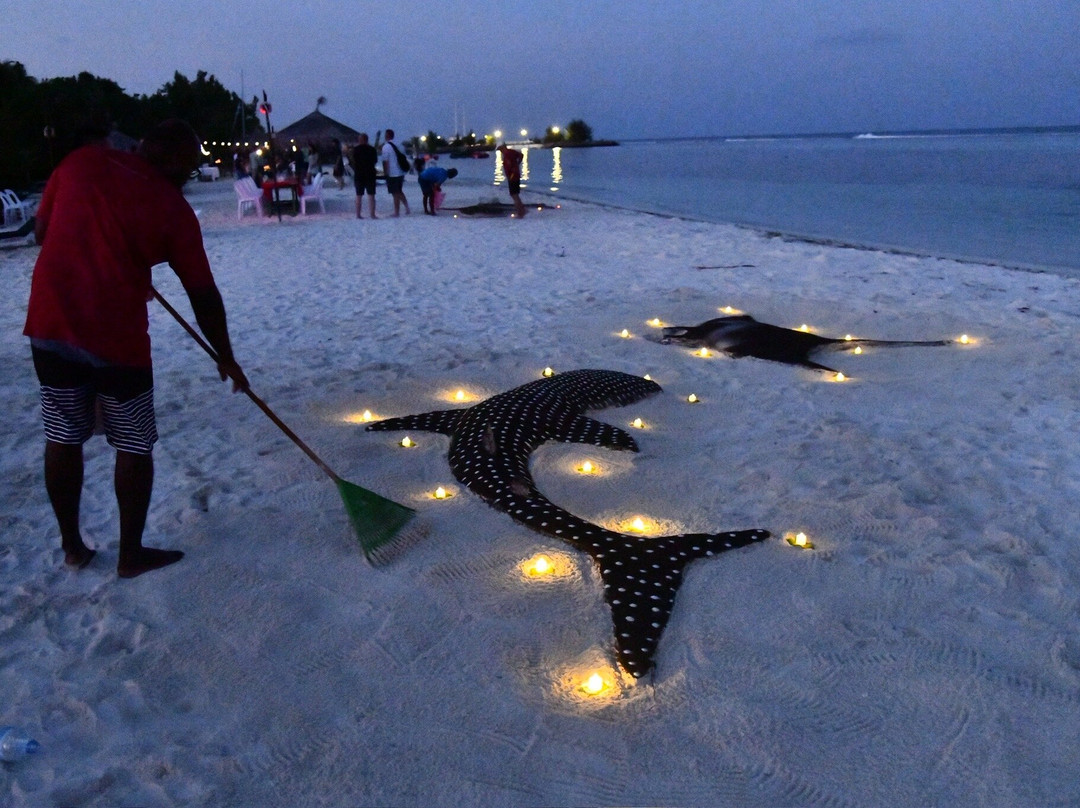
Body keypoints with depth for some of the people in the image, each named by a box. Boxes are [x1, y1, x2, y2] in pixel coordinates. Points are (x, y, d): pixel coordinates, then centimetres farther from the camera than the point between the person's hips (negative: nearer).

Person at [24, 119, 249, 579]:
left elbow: (42, 231, 13)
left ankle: (72, 545, 27)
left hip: (50, 323, 5)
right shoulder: (172, 208, -6)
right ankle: (131, 554, 18)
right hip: (115, 334, -5)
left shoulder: (80, 162, 5)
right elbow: (203, 295, -2)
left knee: (63, 437, 15)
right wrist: (225, 357, 9)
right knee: (134, 445, 9)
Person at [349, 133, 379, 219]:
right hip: (370, 175, -1)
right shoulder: (372, 149, -4)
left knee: (359, 196, 7)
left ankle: (358, 214, 6)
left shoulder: (355, 150, -4)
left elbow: (353, 162, -1)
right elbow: (375, 161, 7)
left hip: (358, 175, 1)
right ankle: (372, 214, -2)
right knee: (371, 195, 3)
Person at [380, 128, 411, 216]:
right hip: (401, 173, 6)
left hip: (392, 174, -6)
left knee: (395, 193, 1)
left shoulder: (386, 147, -12)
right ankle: (407, 207, 11)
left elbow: (385, 162, -15)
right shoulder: (398, 145, 8)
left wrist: (385, 173, -7)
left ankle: (397, 212, 7)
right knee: (399, 192, 20)